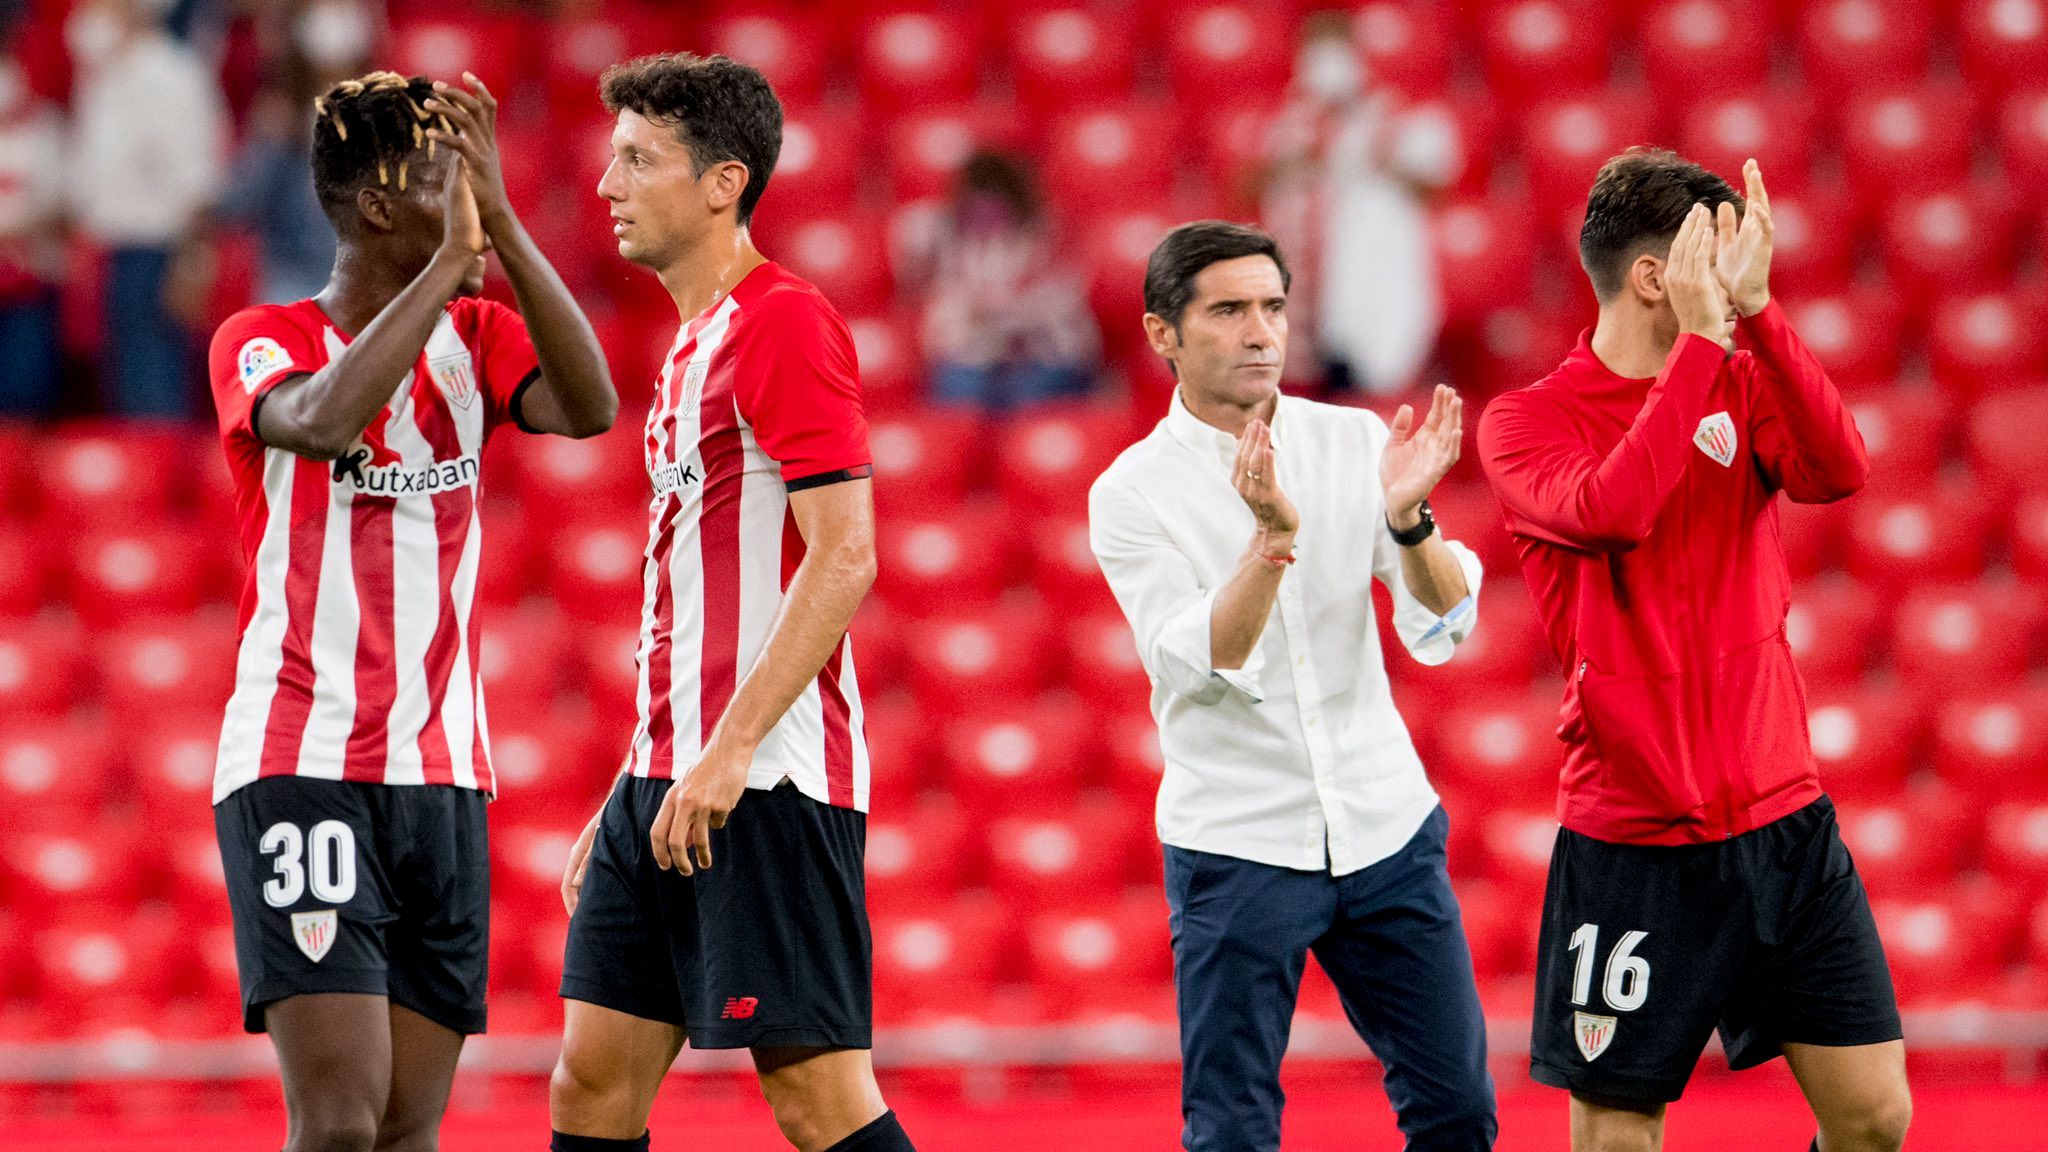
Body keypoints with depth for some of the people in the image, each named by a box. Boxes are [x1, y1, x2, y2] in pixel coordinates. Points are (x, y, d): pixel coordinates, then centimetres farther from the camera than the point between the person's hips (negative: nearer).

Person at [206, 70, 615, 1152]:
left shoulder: (474, 339, 10)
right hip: (297, 770, -5)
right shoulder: (261, 342, -3)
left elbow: (588, 407, -10)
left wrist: (500, 223, -16)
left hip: (444, 779, 5)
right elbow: (324, 419, -27)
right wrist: (452, 256, -22)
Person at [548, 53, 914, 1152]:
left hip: (765, 781, -10)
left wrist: (728, 751, -23)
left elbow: (843, 557, -18)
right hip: (668, 780, 10)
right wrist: (630, 796, 22)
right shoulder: (694, 339, 20)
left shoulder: (784, 323, -10)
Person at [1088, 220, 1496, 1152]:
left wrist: (1407, 517, -24)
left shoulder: (1354, 440, 2)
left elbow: (1442, 629, -5)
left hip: (1386, 826, 3)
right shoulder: (1130, 495, -7)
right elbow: (1205, 666, -18)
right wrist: (1274, 534, -32)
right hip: (1234, 846, -3)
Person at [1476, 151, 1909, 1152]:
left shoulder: (1743, 383, 8)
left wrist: (1754, 309, -21)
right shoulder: (1527, 421, -5)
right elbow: (1610, 510, -26)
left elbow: (1839, 469, -12)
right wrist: (1703, 335, -22)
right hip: (1632, 847, -4)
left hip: (1785, 822, 4)